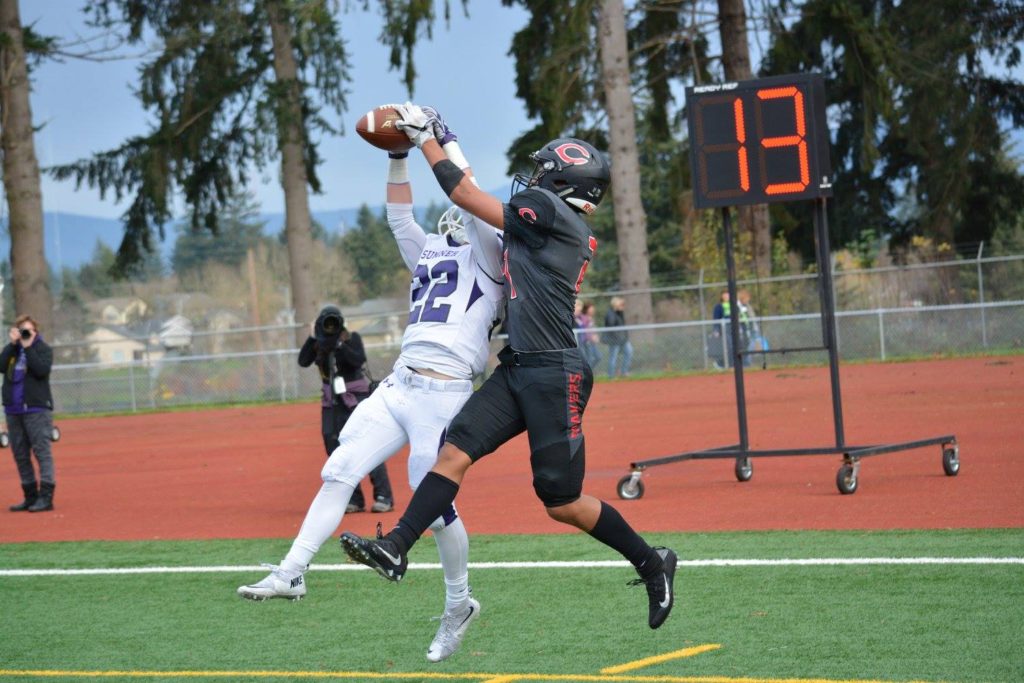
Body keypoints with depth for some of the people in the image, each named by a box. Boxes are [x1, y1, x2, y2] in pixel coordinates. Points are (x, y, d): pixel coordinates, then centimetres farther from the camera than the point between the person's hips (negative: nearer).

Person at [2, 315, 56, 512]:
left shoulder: (43, 348, 1)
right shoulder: (11, 349, 13)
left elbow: (42, 370, -16)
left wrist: (28, 347, -13)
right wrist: (12, 344, -8)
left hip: (37, 409, -6)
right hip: (13, 410, 6)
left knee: (42, 451, -9)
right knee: (20, 455, 9)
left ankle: (45, 496, -12)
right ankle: (30, 496, 16)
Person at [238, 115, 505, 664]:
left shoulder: (487, 255, 3)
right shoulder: (431, 254, 23)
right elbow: (400, 219, 29)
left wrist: (444, 140, -3)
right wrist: (398, 157, 20)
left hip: (442, 392, -8)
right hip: (397, 386, 8)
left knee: (434, 504, -5)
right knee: (339, 473, -1)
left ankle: (459, 604, 14)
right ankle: (291, 573, 0)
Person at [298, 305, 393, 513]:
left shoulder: (352, 338, -5)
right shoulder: (318, 343, 5)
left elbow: (359, 360, -21)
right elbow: (303, 362, -9)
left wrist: (340, 344, -28)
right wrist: (312, 338, -17)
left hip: (356, 397, -5)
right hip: (332, 401, 5)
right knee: (335, 447, 1)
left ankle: (384, 496, -11)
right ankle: (354, 499, 7)